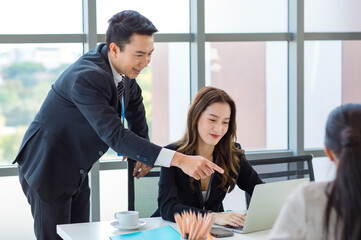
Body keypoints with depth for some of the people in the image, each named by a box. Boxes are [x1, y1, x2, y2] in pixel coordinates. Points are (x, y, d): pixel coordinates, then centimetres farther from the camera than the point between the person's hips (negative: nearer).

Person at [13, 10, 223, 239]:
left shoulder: (124, 67, -5)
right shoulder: (86, 78, -32)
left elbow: (134, 101, 17)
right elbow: (115, 135, -39)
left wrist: (144, 153, 10)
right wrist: (179, 160, -43)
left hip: (77, 172, 8)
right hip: (48, 167, -8)